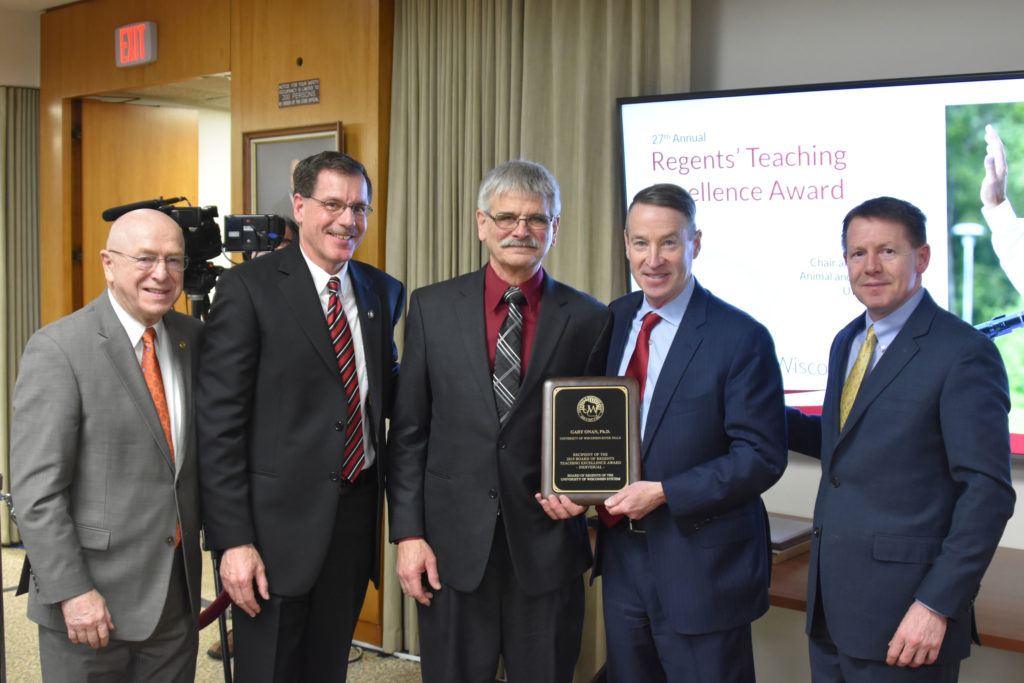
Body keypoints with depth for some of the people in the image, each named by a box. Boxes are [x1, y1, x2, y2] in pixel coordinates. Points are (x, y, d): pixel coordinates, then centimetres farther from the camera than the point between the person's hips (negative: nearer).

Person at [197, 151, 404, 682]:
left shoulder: (383, 292, 9)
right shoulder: (248, 288, -9)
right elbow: (219, 422, -12)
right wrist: (233, 540, -16)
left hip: (357, 513, 5)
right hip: (280, 520, -5)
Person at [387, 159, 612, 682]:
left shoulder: (588, 319, 1)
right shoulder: (432, 307, 2)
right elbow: (409, 432, 2)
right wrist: (408, 533, -3)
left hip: (547, 546, 0)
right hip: (453, 546, 0)